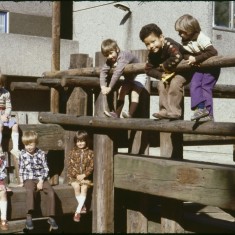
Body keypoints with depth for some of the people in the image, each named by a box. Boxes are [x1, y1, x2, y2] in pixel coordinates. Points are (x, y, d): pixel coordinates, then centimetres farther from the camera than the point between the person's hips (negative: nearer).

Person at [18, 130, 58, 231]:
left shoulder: (41, 154, -1)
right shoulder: (23, 154, 2)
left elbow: (46, 168, 0)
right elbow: (21, 169, 11)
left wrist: (41, 181, -9)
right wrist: (21, 181, 5)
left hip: (41, 178, 1)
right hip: (28, 179, -1)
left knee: (51, 191, -23)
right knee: (30, 191, -34)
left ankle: (51, 217, -14)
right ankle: (29, 217, -33)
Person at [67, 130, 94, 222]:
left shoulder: (90, 153, 2)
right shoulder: (72, 152, 3)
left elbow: (91, 166, -3)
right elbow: (69, 165, -2)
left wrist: (84, 175, -14)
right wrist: (76, 175, -13)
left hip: (86, 176, 0)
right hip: (74, 176, 1)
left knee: (84, 188, -25)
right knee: (76, 187, -27)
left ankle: (78, 211, -22)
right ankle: (83, 207, -13)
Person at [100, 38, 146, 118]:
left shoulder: (123, 56, -34)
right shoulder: (109, 61, -8)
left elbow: (117, 73, -41)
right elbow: (103, 71, -18)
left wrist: (110, 88, -43)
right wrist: (103, 86, -34)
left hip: (138, 75, -8)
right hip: (128, 78, 8)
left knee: (134, 93, -21)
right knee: (121, 92, -2)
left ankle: (130, 114, -30)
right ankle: (116, 114, -1)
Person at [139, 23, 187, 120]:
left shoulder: (168, 44, -29)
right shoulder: (152, 54, -6)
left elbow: (177, 57, -43)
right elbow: (148, 69, -5)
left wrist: (164, 66, -27)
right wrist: (161, 74, -23)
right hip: (169, 73, 8)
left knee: (175, 83, -30)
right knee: (161, 84, -11)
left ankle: (173, 111, -27)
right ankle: (165, 110, -7)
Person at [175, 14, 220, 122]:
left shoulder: (201, 38, -23)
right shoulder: (184, 40, 1)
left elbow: (213, 52, -29)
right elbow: (184, 53, 7)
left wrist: (196, 58, -27)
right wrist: (189, 57, -17)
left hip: (211, 67, -7)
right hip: (199, 67, 7)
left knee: (206, 87, -14)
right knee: (194, 85, -13)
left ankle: (209, 114, -14)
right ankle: (200, 108, -15)